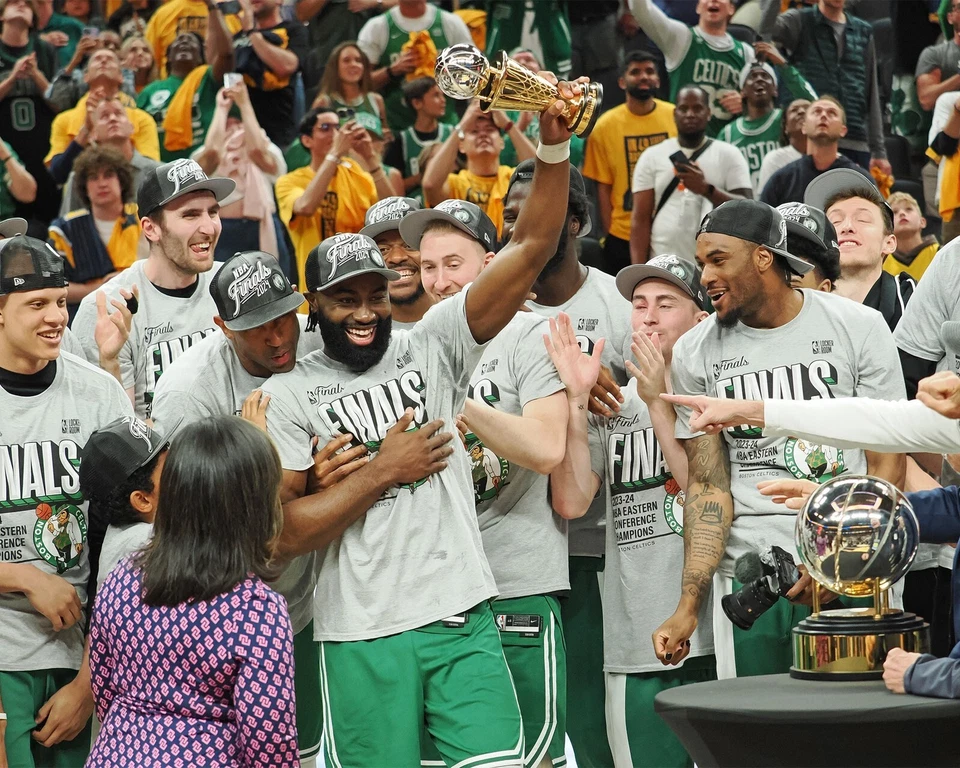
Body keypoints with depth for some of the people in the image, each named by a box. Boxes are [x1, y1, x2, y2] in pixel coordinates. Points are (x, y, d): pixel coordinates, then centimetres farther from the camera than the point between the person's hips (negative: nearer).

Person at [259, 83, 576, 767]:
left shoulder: (432, 346, 5)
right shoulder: (288, 395, 2)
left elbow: (532, 249, -5)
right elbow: (284, 531, -5)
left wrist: (554, 146, -19)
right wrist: (382, 473, -8)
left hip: (464, 619, 1)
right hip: (363, 636, -1)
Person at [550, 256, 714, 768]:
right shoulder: (611, 407, 11)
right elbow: (571, 501, -1)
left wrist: (658, 403, -13)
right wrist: (576, 399, -7)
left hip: (714, 637, -3)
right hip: (633, 645, 3)